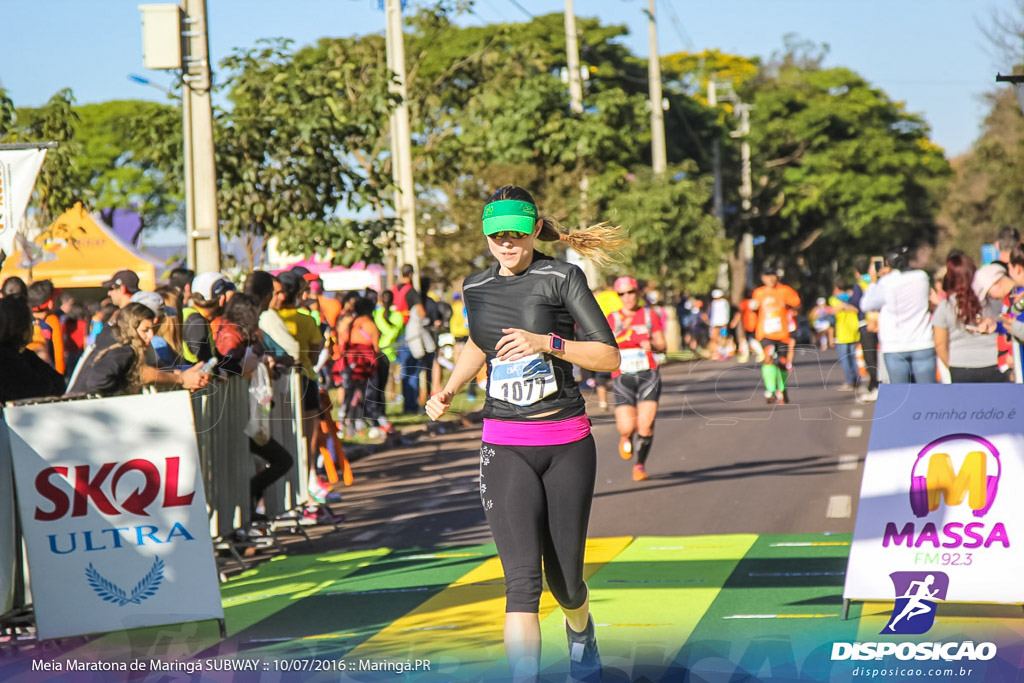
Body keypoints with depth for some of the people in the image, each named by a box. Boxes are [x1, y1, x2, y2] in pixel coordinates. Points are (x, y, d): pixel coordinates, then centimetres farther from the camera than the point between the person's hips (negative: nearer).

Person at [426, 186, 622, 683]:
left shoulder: (562, 278, -5)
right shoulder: (476, 287, 8)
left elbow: (609, 356, -9)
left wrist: (547, 342, -22)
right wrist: (448, 391, 13)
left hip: (567, 444, -1)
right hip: (504, 448, 1)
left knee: (564, 579, 10)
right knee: (523, 580, -14)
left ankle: (580, 629, 45)